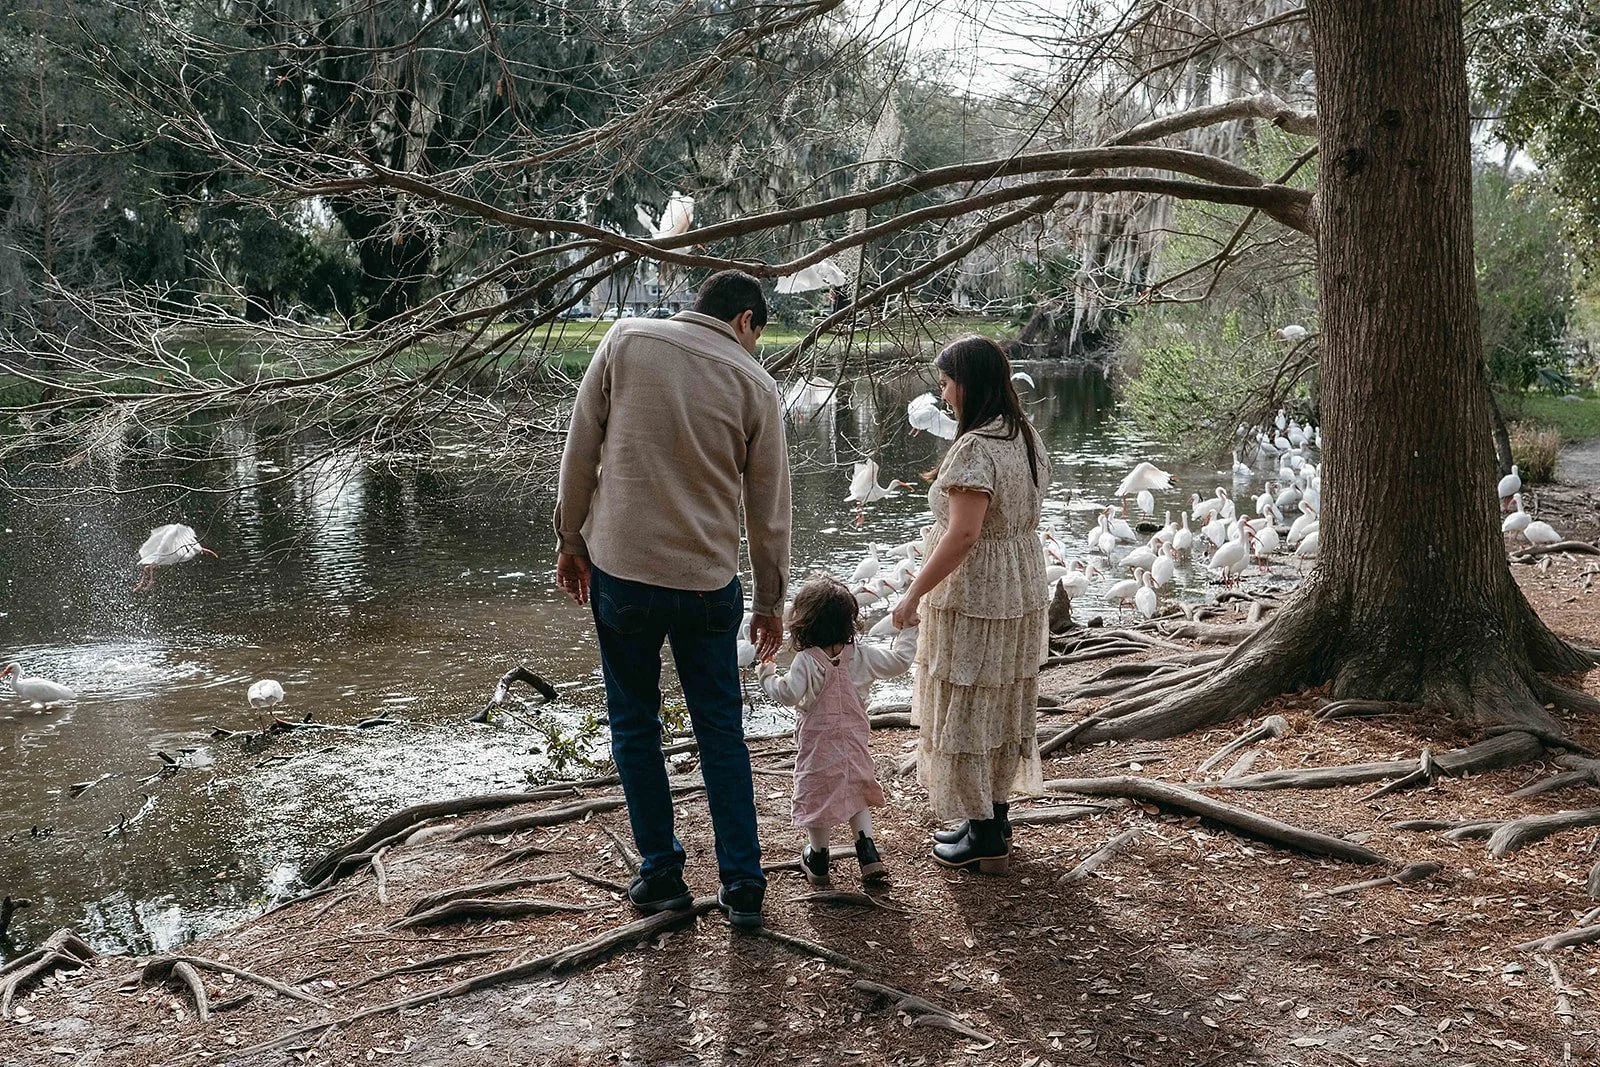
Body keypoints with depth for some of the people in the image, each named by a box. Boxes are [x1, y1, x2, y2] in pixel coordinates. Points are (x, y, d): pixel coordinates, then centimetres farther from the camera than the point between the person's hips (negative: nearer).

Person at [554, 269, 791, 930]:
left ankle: (661, 875, 21)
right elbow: (769, 508, 4)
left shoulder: (626, 339, -1)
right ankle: (742, 887, 15)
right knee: (721, 732, 11)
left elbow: (580, 447, -1)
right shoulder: (755, 384, -1)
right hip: (709, 581, 0)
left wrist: (570, 538, 10)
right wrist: (770, 601, 14)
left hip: (621, 570, 0)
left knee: (635, 726, 14)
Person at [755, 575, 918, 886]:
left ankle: (817, 861, 23)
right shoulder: (861, 656, -6)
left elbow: (789, 695, -26)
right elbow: (899, 662, 1)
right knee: (857, 795, 20)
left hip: (818, 746, -4)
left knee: (817, 798, 11)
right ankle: (869, 856, 12)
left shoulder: (806, 661, -18)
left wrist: (767, 676, -9)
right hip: (854, 743, 4)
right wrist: (908, 630, 14)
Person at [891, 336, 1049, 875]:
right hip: (1023, 592, 9)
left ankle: (985, 836, 12)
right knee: (1003, 707, 17)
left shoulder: (974, 448, -22)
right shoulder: (1028, 439, 6)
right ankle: (996, 819, 29)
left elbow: (963, 534, -26)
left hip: (973, 599, -9)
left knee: (965, 713, 3)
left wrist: (914, 593, -20)